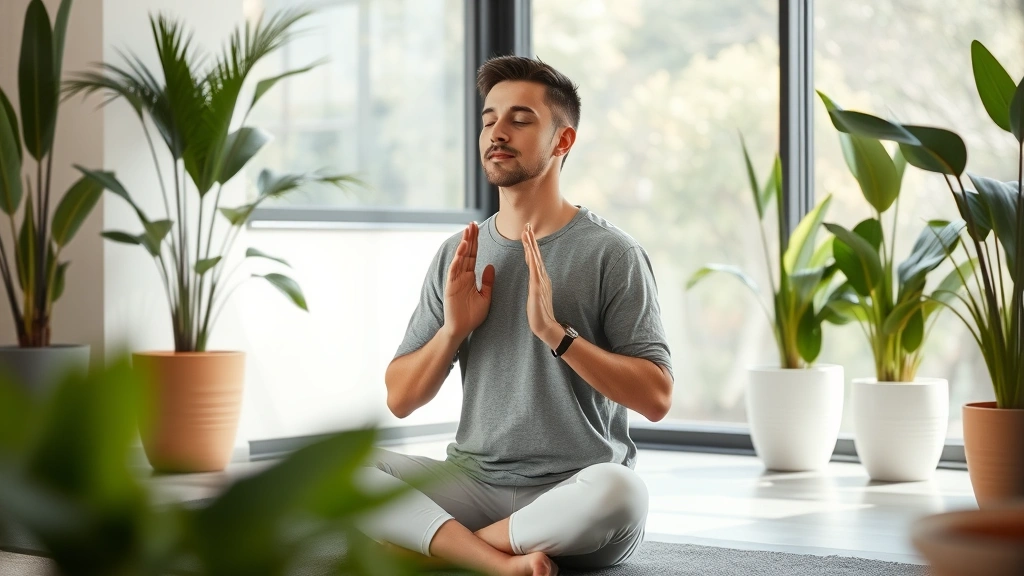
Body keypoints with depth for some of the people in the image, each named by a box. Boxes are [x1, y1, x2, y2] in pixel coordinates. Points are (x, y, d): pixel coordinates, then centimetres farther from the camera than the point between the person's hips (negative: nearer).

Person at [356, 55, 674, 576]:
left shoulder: (611, 254, -2)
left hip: (574, 494, -4)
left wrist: (555, 332, -19)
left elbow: (656, 397, -10)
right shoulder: (457, 256, 12)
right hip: (474, 482, 4)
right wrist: (453, 329, -6)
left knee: (619, 492, -38)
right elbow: (400, 399, 11)